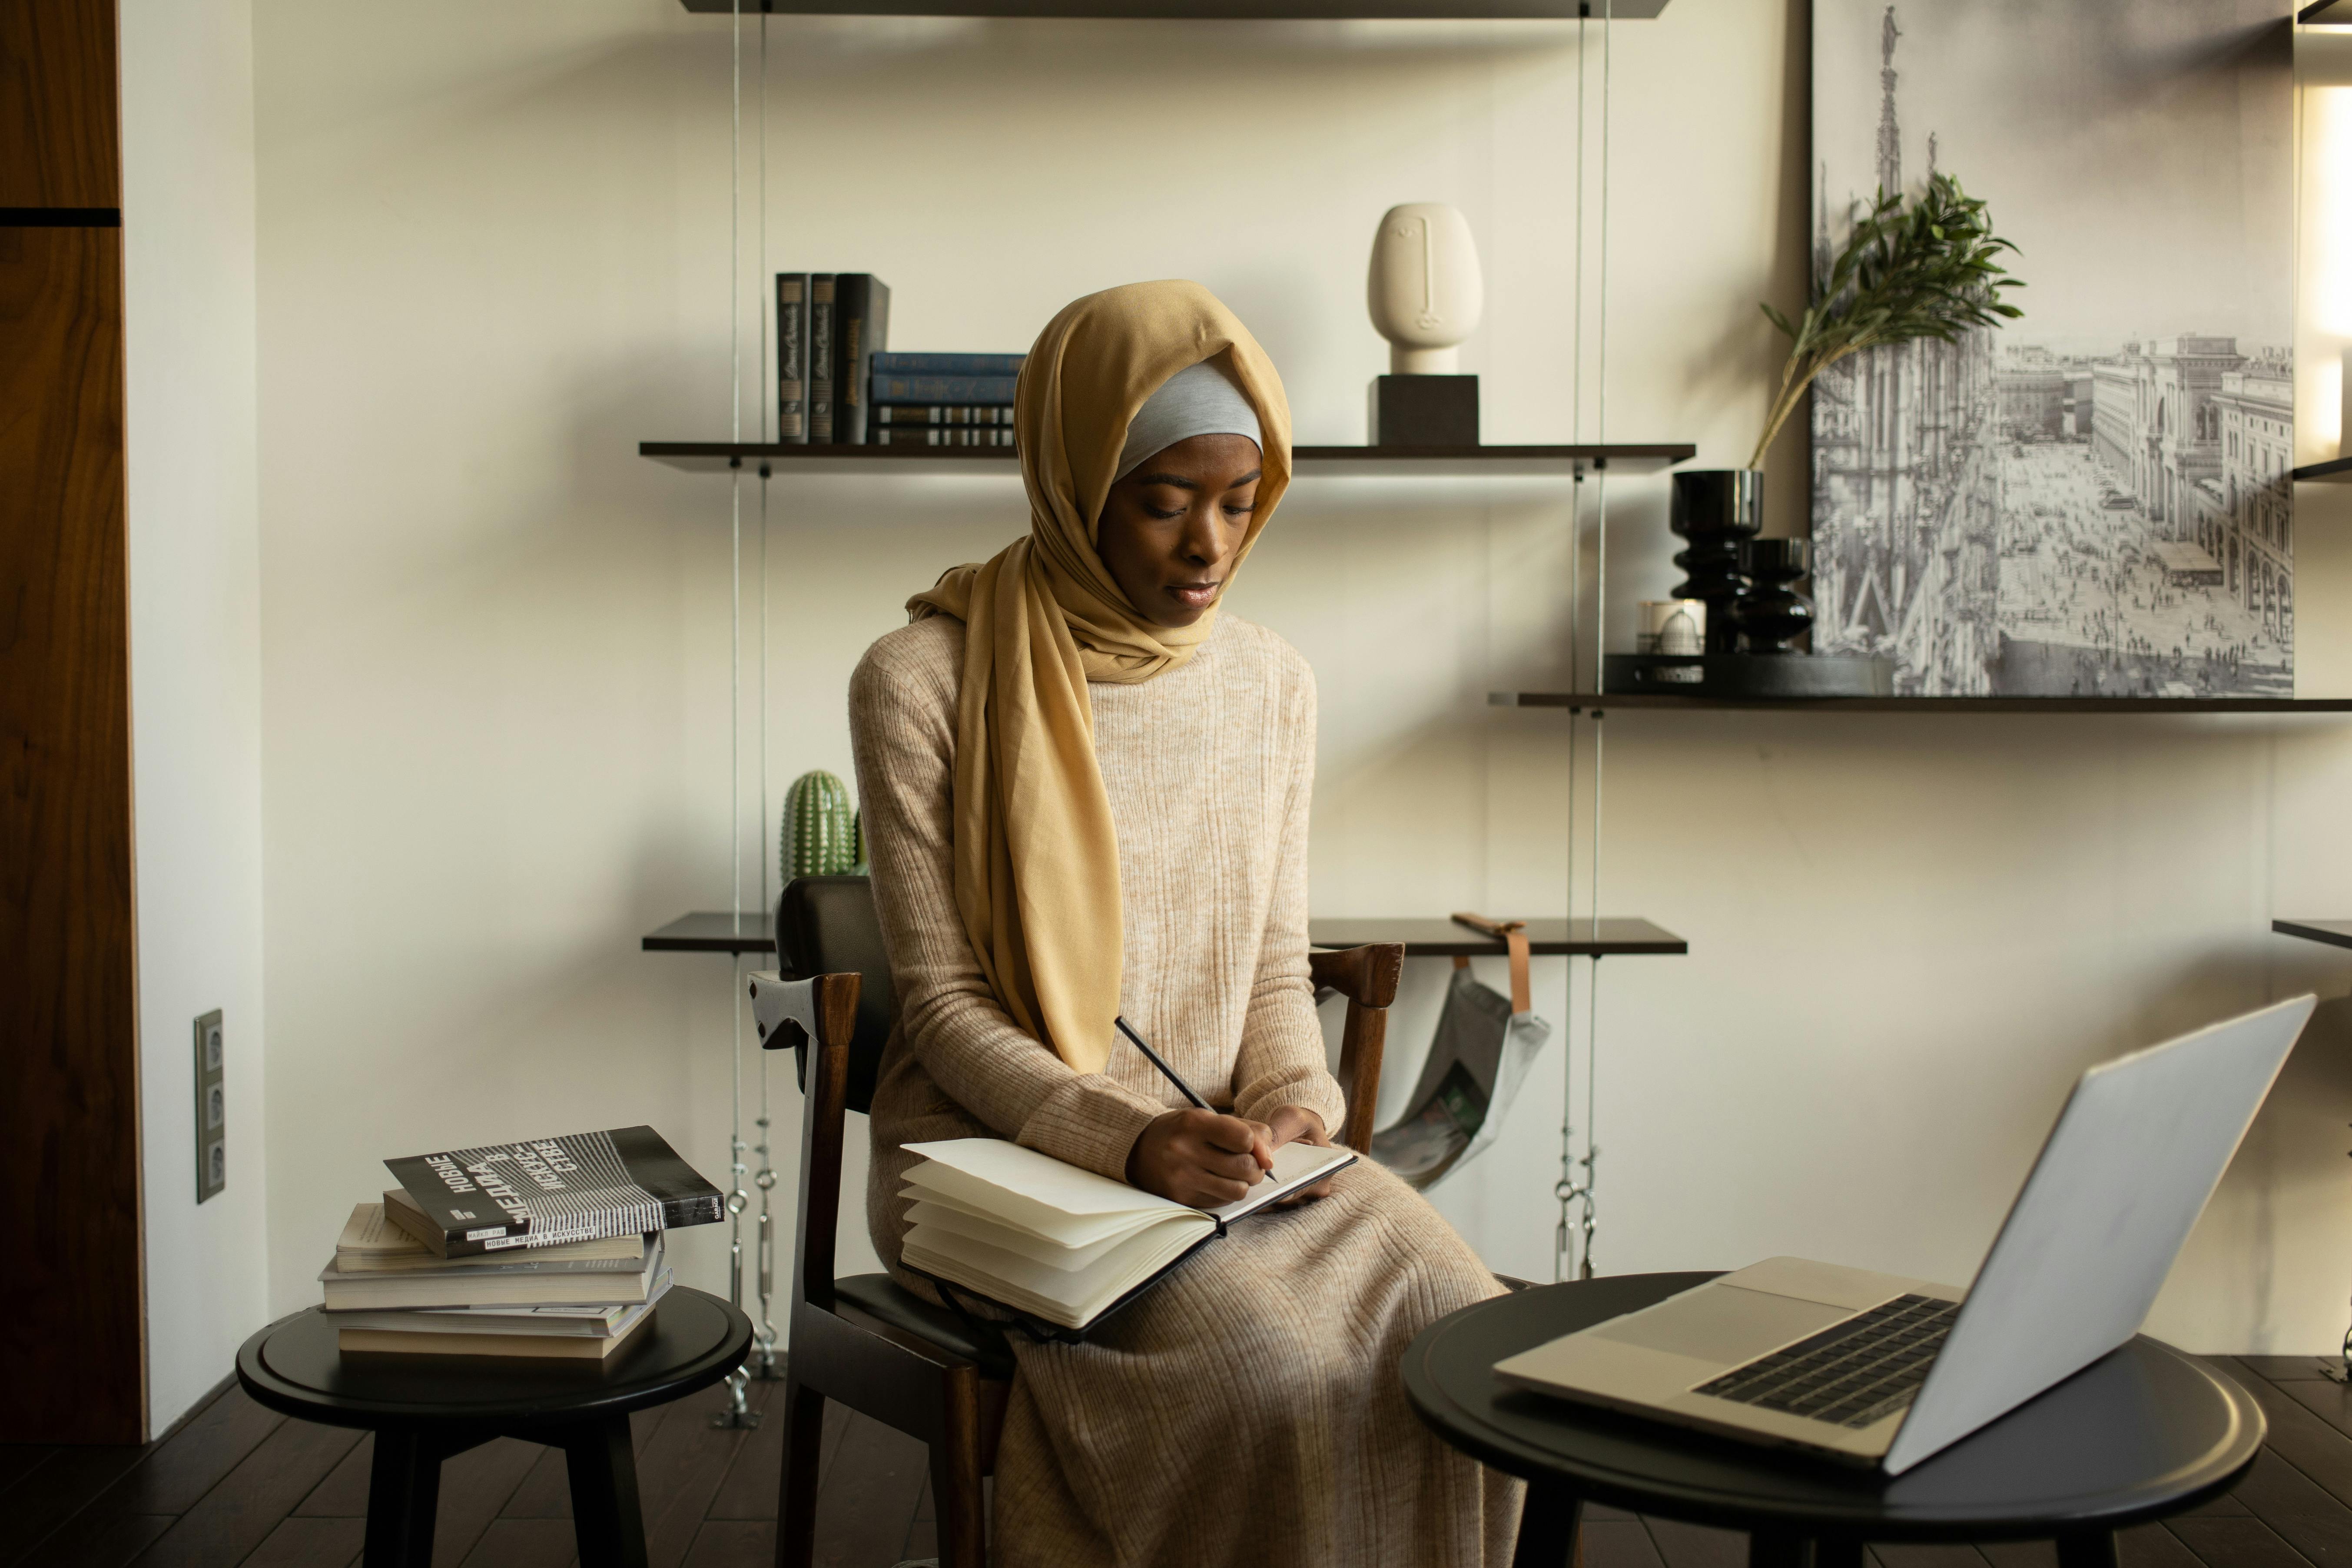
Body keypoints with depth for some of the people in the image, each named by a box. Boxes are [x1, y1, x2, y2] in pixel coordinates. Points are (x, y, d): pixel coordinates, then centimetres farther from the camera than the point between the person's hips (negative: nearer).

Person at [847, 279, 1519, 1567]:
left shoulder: (1271, 685, 8)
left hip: (1225, 1150, 5)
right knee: (1266, 1374, -30)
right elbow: (946, 1006, -8)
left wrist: (1292, 1103, -9)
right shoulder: (922, 680, -8)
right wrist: (1128, 1143, -21)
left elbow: (1276, 968, 12)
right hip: (1001, 1151, -4)